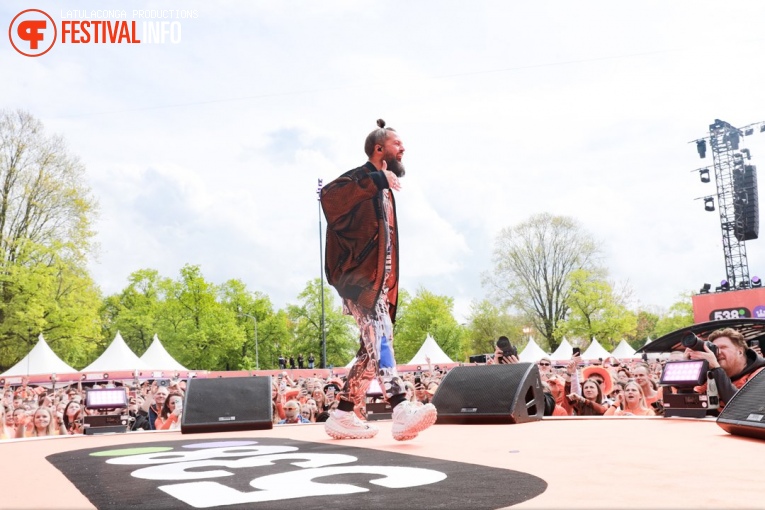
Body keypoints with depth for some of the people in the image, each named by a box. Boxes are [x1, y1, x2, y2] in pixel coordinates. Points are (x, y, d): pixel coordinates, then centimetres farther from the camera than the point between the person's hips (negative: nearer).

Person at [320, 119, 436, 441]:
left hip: (378, 280, 10)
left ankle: (343, 415, 15)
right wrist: (376, 179, -29)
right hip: (357, 274, -10)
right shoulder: (359, 178, -3)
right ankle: (401, 411, -37)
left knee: (374, 347, 8)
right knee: (379, 334, -25)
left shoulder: (384, 191, 23)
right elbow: (329, 195, -27)